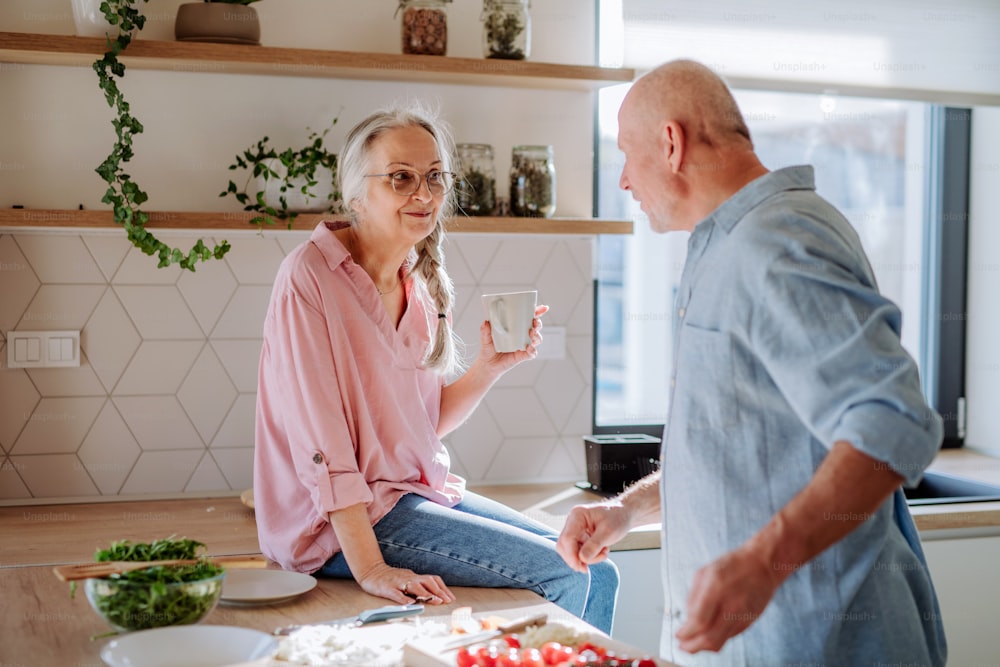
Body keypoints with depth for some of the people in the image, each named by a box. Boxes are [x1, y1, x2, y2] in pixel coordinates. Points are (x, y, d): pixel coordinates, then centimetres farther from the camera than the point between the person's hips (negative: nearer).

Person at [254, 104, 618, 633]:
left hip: (421, 489, 8)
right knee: (564, 575, -14)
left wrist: (489, 367, -5)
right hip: (339, 522, -7)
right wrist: (369, 567, -25)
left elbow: (426, 424, 11)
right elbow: (319, 436, -21)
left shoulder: (419, 286, 7)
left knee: (596, 575, 1)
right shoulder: (311, 276, -16)